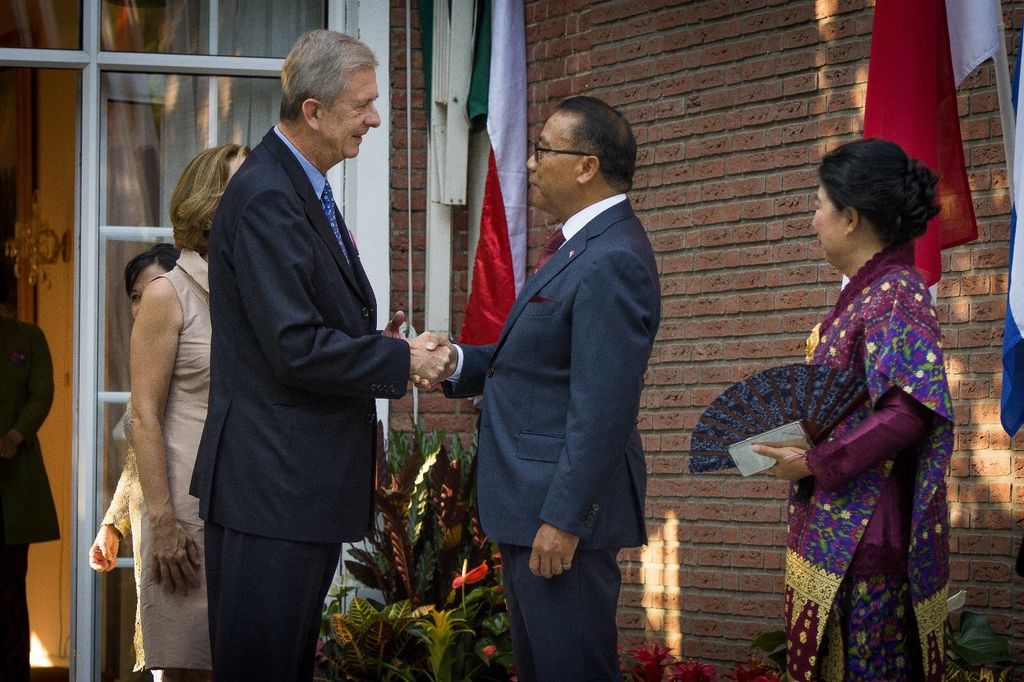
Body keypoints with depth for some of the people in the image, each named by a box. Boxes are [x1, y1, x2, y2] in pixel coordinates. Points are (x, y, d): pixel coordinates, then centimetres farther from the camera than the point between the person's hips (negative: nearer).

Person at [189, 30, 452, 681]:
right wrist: (402, 359, -12)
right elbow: (295, 349, -22)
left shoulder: (304, 188, 15)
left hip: (305, 482, 10)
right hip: (272, 484, -10)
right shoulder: (266, 198, -17)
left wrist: (376, 340, 4)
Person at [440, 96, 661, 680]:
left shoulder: (613, 261, -20)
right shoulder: (585, 244, 14)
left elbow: (602, 408, -24)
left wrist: (563, 519, -24)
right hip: (531, 505, 11)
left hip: (565, 508, -11)